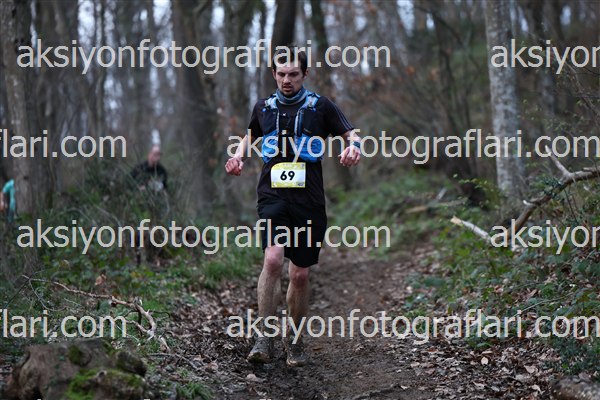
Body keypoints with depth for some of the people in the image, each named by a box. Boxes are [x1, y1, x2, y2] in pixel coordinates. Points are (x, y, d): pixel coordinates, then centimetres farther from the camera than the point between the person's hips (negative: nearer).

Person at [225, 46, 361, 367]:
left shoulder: (321, 106, 5)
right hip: (273, 197, 0)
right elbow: (249, 136, 30)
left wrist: (353, 147, -16)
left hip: (309, 201, 0)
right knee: (273, 259, -23)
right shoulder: (263, 108, 12)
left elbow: (351, 135, 7)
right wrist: (238, 156, 10)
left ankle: (295, 340, 25)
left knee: (300, 274, 5)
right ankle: (264, 338, -18)